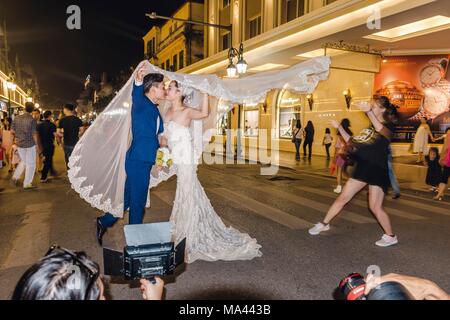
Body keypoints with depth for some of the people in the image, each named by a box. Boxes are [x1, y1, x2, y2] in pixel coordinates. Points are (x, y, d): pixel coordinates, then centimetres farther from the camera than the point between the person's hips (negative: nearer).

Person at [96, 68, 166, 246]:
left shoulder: (155, 109, 15)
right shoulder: (141, 104, -12)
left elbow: (159, 132, 27)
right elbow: (136, 95, -36)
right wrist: (138, 81, -54)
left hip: (144, 161, 9)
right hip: (138, 161, -9)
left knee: (129, 199, 19)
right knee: (137, 202, 4)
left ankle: (104, 222, 35)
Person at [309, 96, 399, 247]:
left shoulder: (389, 126, -5)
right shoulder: (370, 127, 16)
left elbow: (382, 130, -31)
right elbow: (353, 142, 18)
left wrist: (369, 111, -42)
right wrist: (339, 127, 13)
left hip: (378, 171, -7)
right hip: (362, 168, 7)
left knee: (375, 206, -7)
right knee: (343, 198, 8)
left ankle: (391, 236, 14)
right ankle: (324, 224, 19)